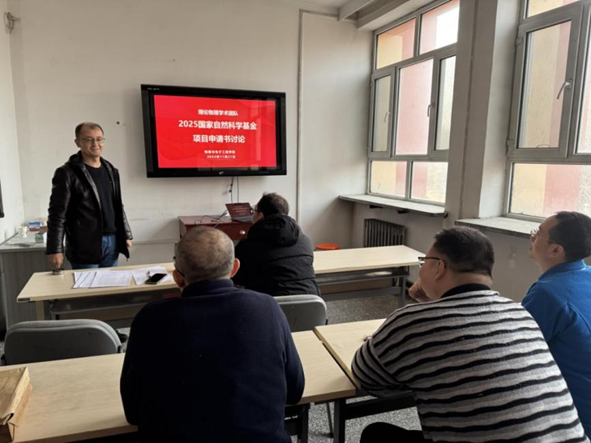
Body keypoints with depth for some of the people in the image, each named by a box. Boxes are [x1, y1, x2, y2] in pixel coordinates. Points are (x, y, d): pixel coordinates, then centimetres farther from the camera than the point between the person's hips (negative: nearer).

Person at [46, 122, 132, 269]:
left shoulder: (111, 171, 12)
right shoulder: (67, 173, -7)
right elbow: (57, 214, -10)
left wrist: (126, 235, 15)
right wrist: (55, 250, -14)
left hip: (112, 242, 6)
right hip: (85, 246, -6)